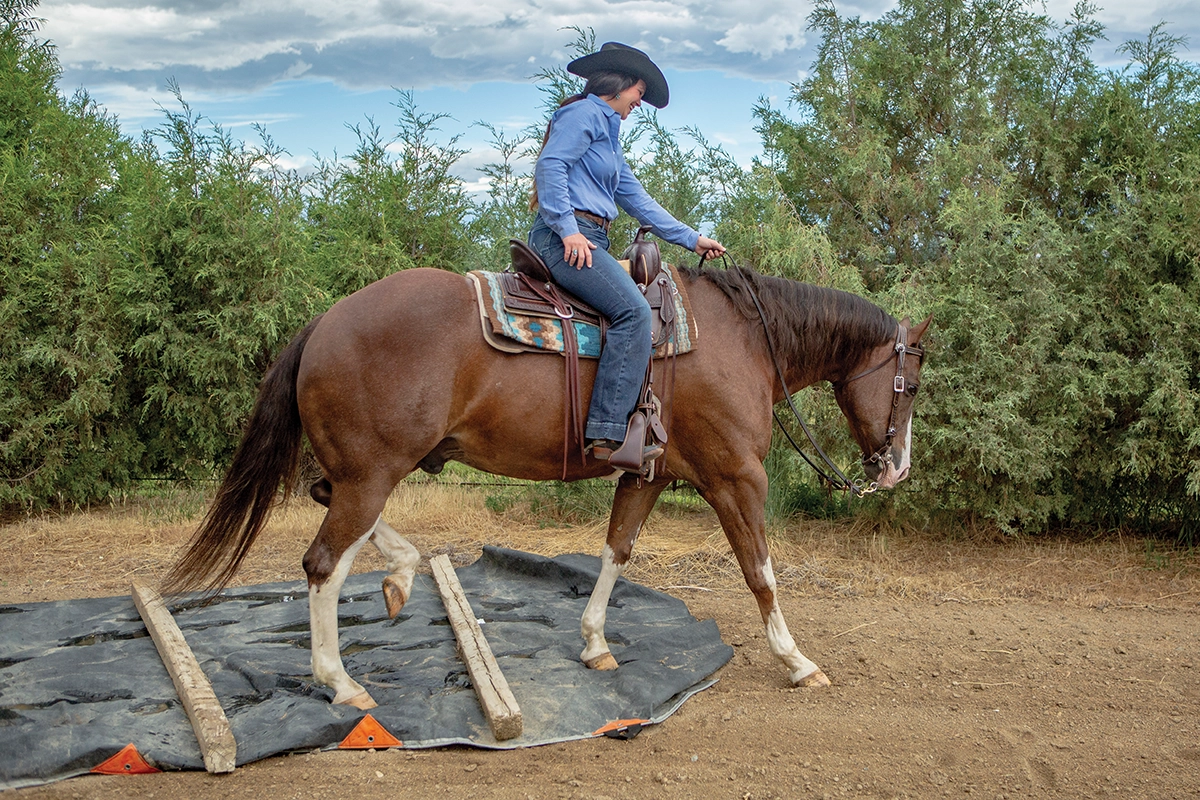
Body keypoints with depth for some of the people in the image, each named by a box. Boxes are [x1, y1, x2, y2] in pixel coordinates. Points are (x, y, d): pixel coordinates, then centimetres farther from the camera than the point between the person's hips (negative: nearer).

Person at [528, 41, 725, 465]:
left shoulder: (608, 131, 30)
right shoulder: (584, 114, 0)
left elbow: (637, 199, 29)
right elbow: (549, 166, -14)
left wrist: (691, 239, 26)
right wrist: (568, 228, -22)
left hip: (589, 240, 11)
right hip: (566, 237, -11)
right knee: (633, 309, -25)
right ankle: (608, 433, -31)